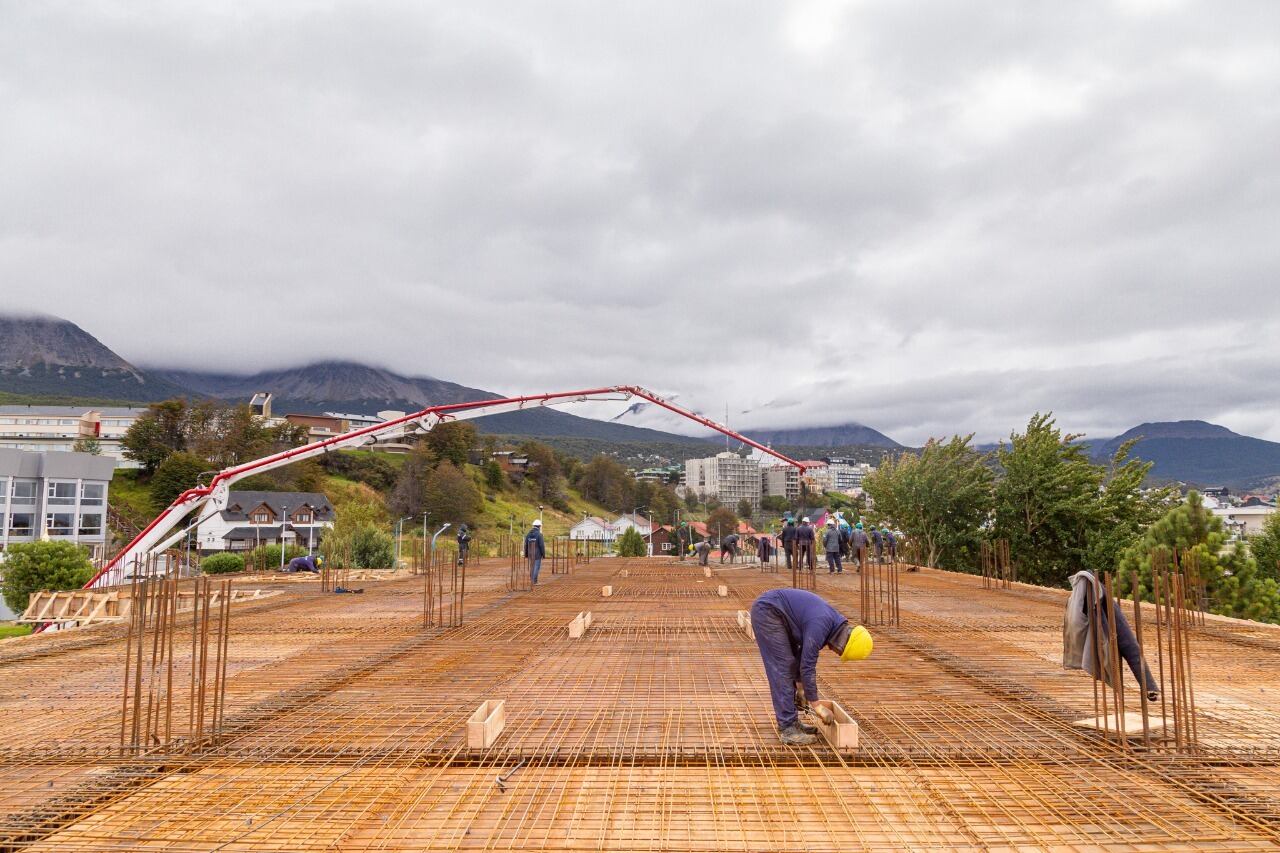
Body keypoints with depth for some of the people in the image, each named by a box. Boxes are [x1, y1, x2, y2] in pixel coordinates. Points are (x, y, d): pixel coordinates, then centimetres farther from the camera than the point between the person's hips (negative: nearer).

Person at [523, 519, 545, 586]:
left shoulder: (528, 534, 4)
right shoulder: (539, 534, -14)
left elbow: (526, 545, 6)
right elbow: (542, 545, -16)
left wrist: (526, 554, 13)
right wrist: (544, 554, -7)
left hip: (530, 554, 6)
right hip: (537, 554, -6)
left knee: (532, 567, 17)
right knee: (536, 567, 0)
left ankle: (531, 580, 18)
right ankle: (534, 582, -2)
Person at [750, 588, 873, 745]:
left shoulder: (833, 621, 6)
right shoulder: (820, 626, -23)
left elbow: (805, 655, 17)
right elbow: (808, 666, -21)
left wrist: (801, 687, 18)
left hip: (770, 612, 10)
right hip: (767, 611, -10)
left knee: (791, 663, 11)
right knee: (783, 668, -11)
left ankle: (790, 721, 18)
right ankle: (787, 729, -8)